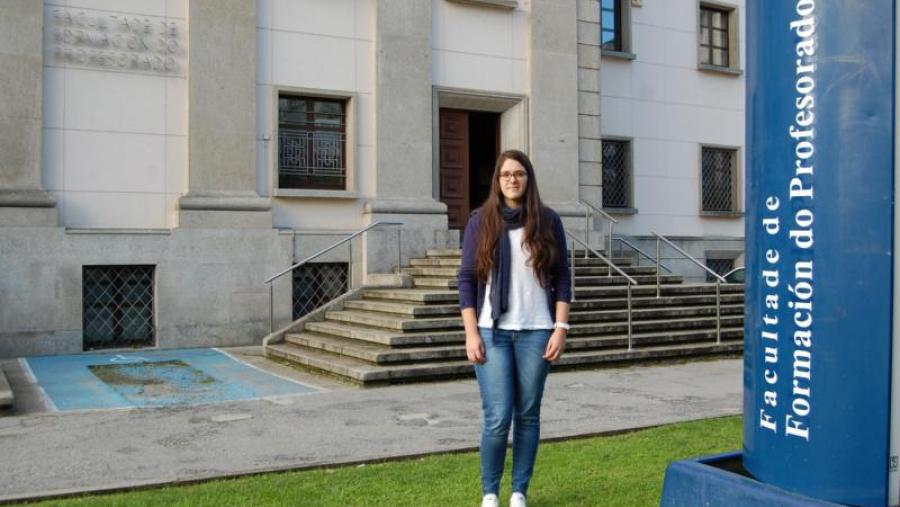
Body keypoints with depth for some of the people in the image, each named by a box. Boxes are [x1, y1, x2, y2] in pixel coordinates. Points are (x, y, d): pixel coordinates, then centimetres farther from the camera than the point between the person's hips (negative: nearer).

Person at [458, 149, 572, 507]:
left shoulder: (548, 221, 4)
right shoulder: (481, 221, 3)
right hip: (492, 332, -1)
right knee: (498, 418, -4)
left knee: (528, 415, 6)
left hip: (535, 331, 1)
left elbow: (562, 278, 5)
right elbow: (467, 279, 1)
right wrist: (471, 333, -5)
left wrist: (560, 328, -2)